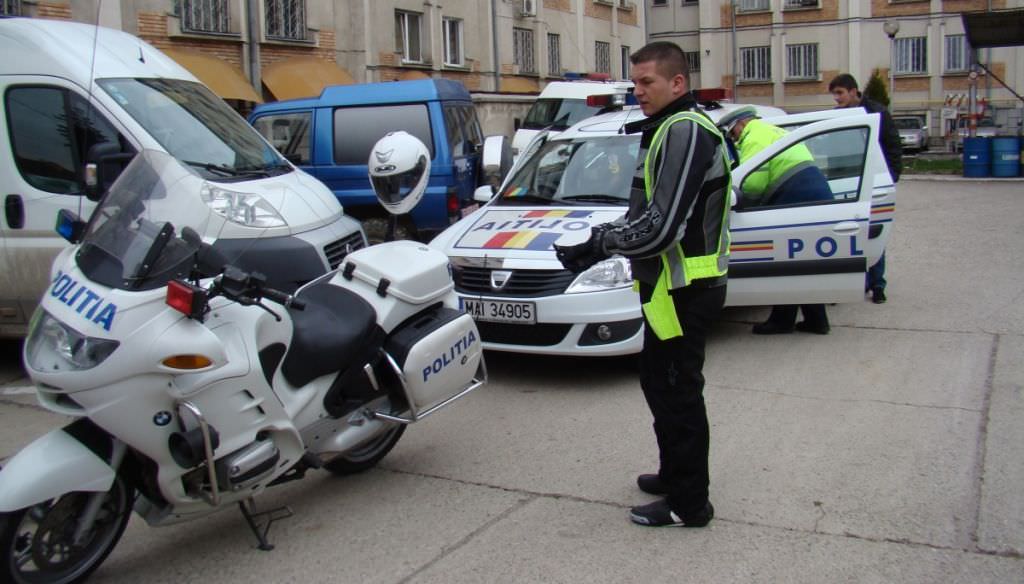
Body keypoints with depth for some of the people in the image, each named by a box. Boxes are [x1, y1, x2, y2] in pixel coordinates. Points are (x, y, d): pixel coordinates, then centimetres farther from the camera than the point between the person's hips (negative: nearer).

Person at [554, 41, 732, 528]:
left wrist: (599, 243, -14)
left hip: (685, 290, -11)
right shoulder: (668, 130, 16)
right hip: (672, 286, 11)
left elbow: (660, 227, -25)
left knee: (677, 392, -2)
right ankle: (674, 475, 35)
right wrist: (601, 241, 6)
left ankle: (689, 503, 10)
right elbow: (647, 216, 19)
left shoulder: (685, 131, -18)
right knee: (661, 384, 20)